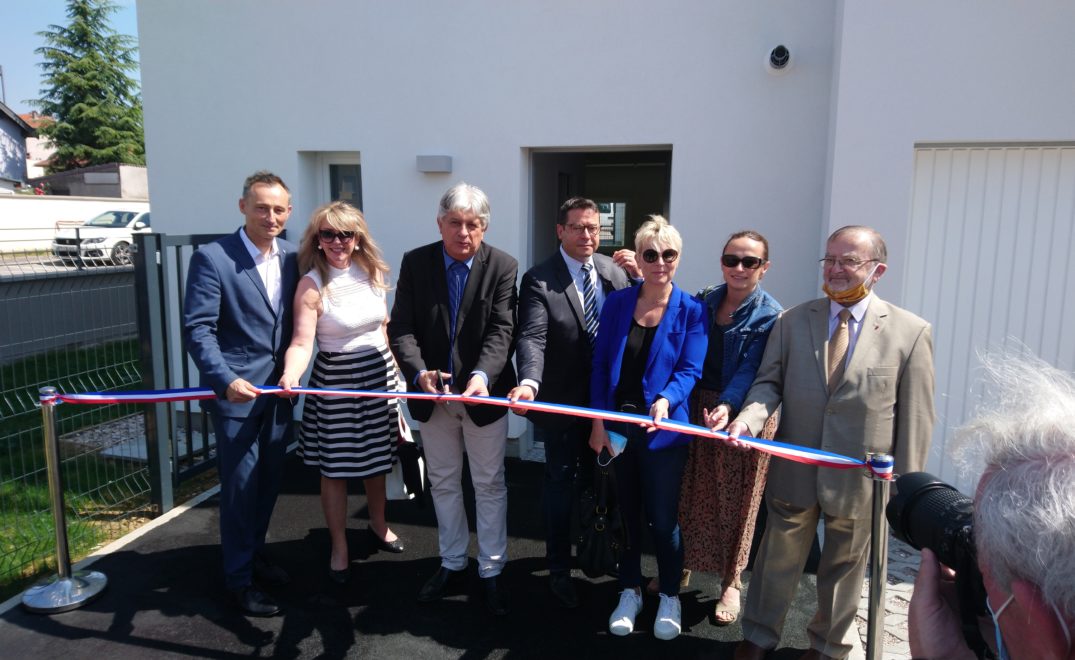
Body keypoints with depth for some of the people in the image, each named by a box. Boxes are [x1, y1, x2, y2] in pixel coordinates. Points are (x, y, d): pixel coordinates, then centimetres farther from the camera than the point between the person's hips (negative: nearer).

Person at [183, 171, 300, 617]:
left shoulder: (292, 258, 5)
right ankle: (240, 577, 22)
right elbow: (198, 329, -15)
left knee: (269, 480, 17)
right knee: (240, 485, 5)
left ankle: (255, 555, 38)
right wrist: (226, 380, -25)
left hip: (279, 391, 5)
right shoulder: (212, 258, -11)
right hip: (236, 394, -5)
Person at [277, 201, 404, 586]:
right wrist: (290, 376, -39)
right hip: (335, 381, -4)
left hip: (379, 375, 4)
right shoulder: (311, 284, -12)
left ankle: (378, 525, 41)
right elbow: (302, 342, -20)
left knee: (377, 459, 18)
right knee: (336, 468, 6)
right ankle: (339, 549, 24)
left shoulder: (372, 273, 2)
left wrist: (394, 370, 12)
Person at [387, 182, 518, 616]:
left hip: (484, 393, -2)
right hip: (432, 394, 3)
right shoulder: (415, 263, -5)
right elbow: (401, 329, -10)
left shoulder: (503, 267, -10)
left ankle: (491, 569, 27)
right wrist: (419, 372, -28)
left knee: (490, 484, 10)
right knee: (442, 482, 17)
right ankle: (452, 561, 36)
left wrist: (482, 375, -35)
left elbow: (501, 331, -17)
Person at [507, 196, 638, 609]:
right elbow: (532, 338, -24)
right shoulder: (539, 279, -14)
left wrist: (638, 277, -15)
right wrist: (529, 381, -41)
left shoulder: (616, 270, 0)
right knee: (561, 485, 11)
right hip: (563, 402, -4)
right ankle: (559, 570, 28)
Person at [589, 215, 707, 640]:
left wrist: (666, 400, -31)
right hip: (617, 425, 2)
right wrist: (598, 422, -4)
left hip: (663, 429, -2)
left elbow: (690, 370, -10)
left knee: (663, 518, 6)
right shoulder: (617, 302, 0)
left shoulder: (691, 311, -5)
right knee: (626, 512, 15)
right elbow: (600, 364, 0)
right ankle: (630, 591, 34)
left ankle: (669, 597, 30)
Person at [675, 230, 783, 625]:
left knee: (736, 501, 9)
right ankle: (682, 568, 32)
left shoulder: (770, 315, -10)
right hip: (698, 409, 4)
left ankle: (731, 583, 27)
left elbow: (750, 370, -19)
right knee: (692, 494, 13)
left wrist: (727, 407, -34)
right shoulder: (704, 301, 3)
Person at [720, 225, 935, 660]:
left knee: (843, 568, 18)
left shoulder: (911, 332, -7)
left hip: (860, 478, -1)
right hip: (794, 470, 2)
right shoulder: (792, 321, 0)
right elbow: (769, 382, 0)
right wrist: (748, 419, -21)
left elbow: (915, 419, -5)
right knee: (777, 561, 17)